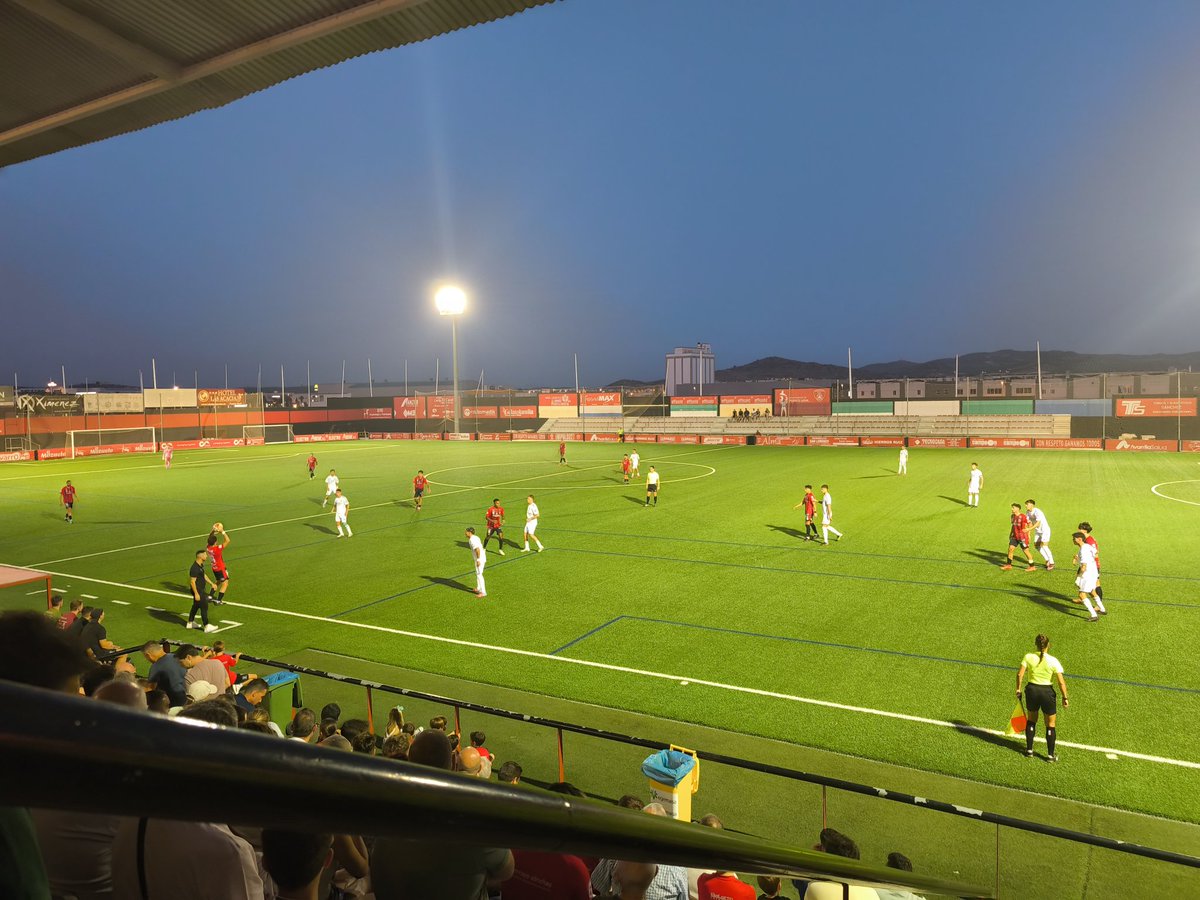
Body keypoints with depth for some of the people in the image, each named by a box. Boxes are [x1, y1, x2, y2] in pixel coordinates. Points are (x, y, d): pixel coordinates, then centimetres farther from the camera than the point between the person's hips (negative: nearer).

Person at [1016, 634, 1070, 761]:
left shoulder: (1028, 657, -8)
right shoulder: (1053, 661, -12)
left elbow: (1020, 674, -9)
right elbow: (1061, 682, -14)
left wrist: (1018, 689, 3)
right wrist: (1065, 698, -4)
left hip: (1032, 690, 2)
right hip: (1047, 692, -2)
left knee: (1031, 720, 21)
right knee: (1050, 724, 14)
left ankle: (1029, 749, 27)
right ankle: (1050, 755, 20)